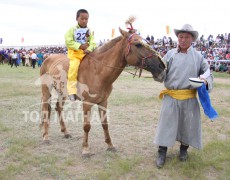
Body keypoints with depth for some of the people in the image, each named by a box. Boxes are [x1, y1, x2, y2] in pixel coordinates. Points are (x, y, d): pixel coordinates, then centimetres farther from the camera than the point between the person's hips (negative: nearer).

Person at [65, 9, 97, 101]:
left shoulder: (89, 31, 12)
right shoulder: (72, 30, 2)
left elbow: (92, 42, 1)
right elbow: (68, 42, -8)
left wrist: (89, 49, -22)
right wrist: (80, 46, -16)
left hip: (86, 53, 4)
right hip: (74, 52, -4)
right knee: (74, 67, -29)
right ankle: (72, 90, -25)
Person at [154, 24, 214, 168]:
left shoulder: (198, 56, 2)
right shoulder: (170, 54, 2)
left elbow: (208, 73, 6)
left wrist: (206, 80, -16)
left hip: (189, 98, 1)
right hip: (171, 97, 0)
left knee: (188, 124, 13)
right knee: (167, 124, 4)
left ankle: (184, 149, 37)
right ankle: (162, 153, 17)